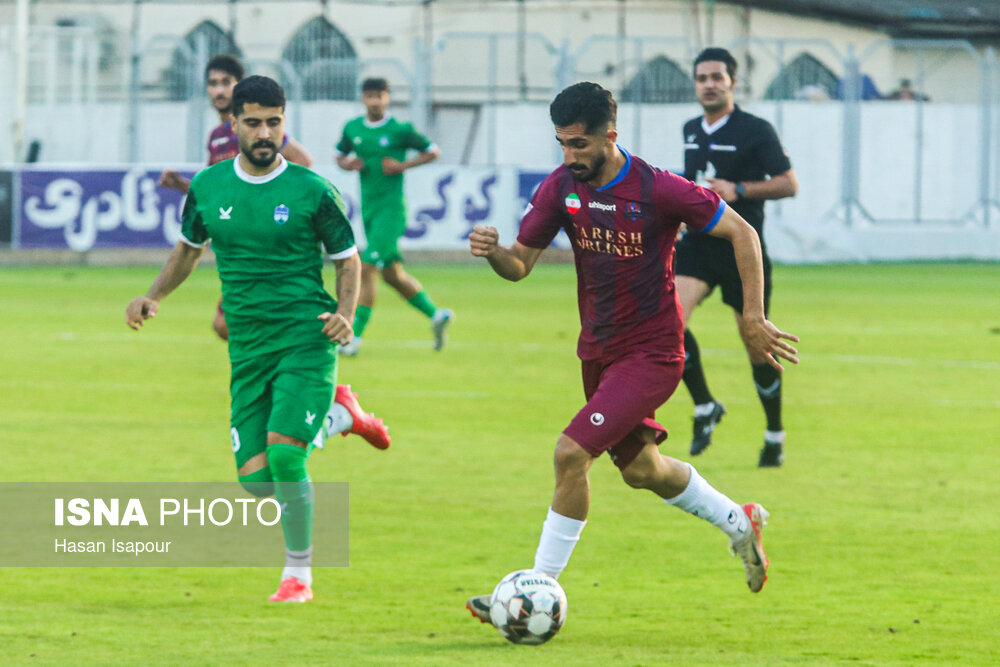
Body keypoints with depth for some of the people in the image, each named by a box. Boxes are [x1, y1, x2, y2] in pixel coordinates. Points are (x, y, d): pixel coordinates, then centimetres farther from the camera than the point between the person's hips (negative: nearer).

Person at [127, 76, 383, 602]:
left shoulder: (311, 191, -4)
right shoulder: (207, 188, 5)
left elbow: (347, 259, 6)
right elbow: (189, 248, 22)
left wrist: (345, 313, -10)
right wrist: (154, 297, 8)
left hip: (306, 340, -4)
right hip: (248, 348, 4)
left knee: (283, 454, -20)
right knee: (254, 476, -1)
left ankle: (299, 573, -1)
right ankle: (339, 418, 29)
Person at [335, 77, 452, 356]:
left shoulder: (400, 130, -8)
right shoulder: (353, 128, 7)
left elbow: (433, 151, 0)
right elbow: (340, 155, 21)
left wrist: (403, 166, -12)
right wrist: (347, 164, -3)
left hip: (392, 209, -6)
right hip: (369, 208, 6)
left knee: (367, 269, -14)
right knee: (392, 274, 12)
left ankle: (356, 335, -12)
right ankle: (436, 314, 29)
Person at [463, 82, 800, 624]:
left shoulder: (656, 190, -21)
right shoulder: (560, 188, -5)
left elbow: (741, 233, -12)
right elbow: (520, 264, 0)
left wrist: (754, 318, -13)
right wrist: (491, 251, -23)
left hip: (650, 353, -7)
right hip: (599, 351, 7)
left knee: (571, 453, -19)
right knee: (641, 469, 22)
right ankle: (740, 524, 47)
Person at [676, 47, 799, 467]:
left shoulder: (756, 131, -6)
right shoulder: (691, 131, 12)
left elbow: (789, 183, -9)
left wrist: (738, 190, -18)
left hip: (742, 250, -4)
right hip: (697, 244, 4)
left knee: (756, 347, 4)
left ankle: (775, 436, 22)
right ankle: (704, 408, -6)